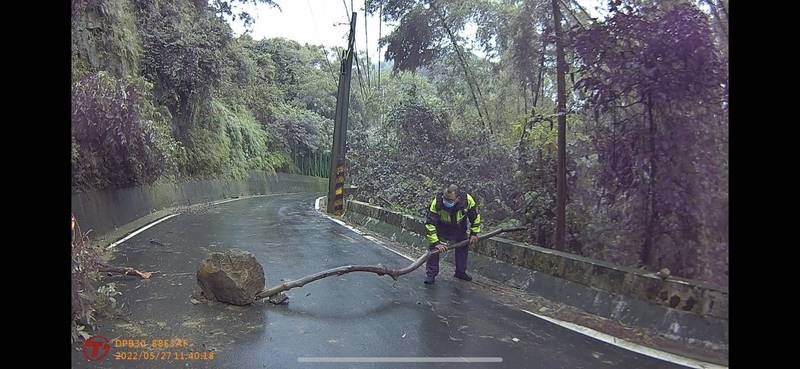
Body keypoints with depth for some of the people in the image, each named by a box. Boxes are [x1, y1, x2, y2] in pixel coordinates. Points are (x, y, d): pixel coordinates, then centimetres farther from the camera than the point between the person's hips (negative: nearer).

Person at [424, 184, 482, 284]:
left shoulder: (467, 200, -33)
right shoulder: (437, 202, -39)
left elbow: (475, 216, -12)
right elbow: (430, 223, -33)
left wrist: (474, 233, -9)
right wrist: (436, 242, -36)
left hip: (459, 226, 2)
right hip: (440, 226, -2)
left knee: (463, 246, 11)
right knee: (433, 247, -13)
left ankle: (460, 272, 32)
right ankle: (431, 274, 1)